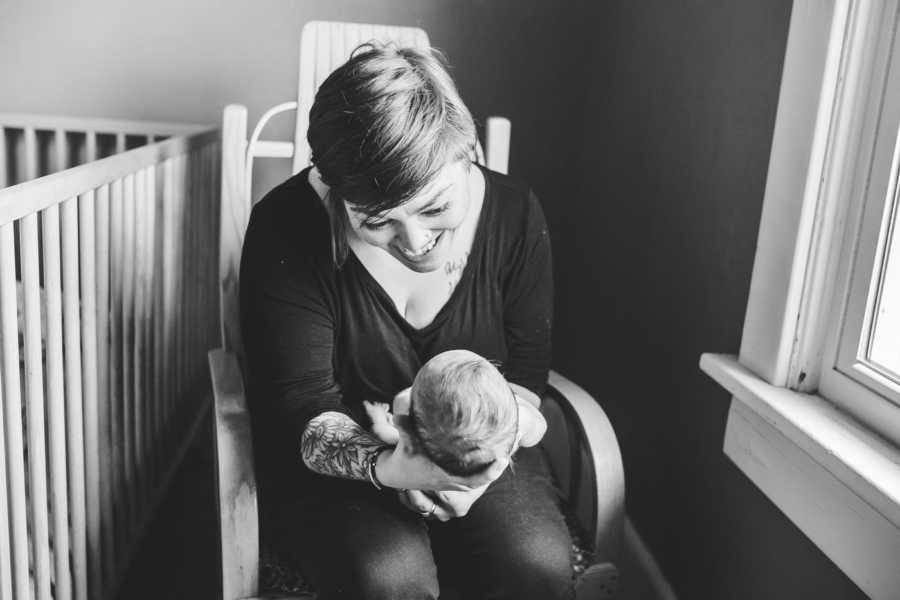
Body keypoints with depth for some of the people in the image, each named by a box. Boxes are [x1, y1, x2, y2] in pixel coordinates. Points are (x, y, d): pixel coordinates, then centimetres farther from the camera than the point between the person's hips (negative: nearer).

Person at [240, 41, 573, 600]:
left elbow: (525, 372, 0)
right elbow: (303, 411, -17)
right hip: (336, 465, -1)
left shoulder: (514, 213, -9)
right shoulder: (286, 230, -18)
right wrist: (387, 467, -35)